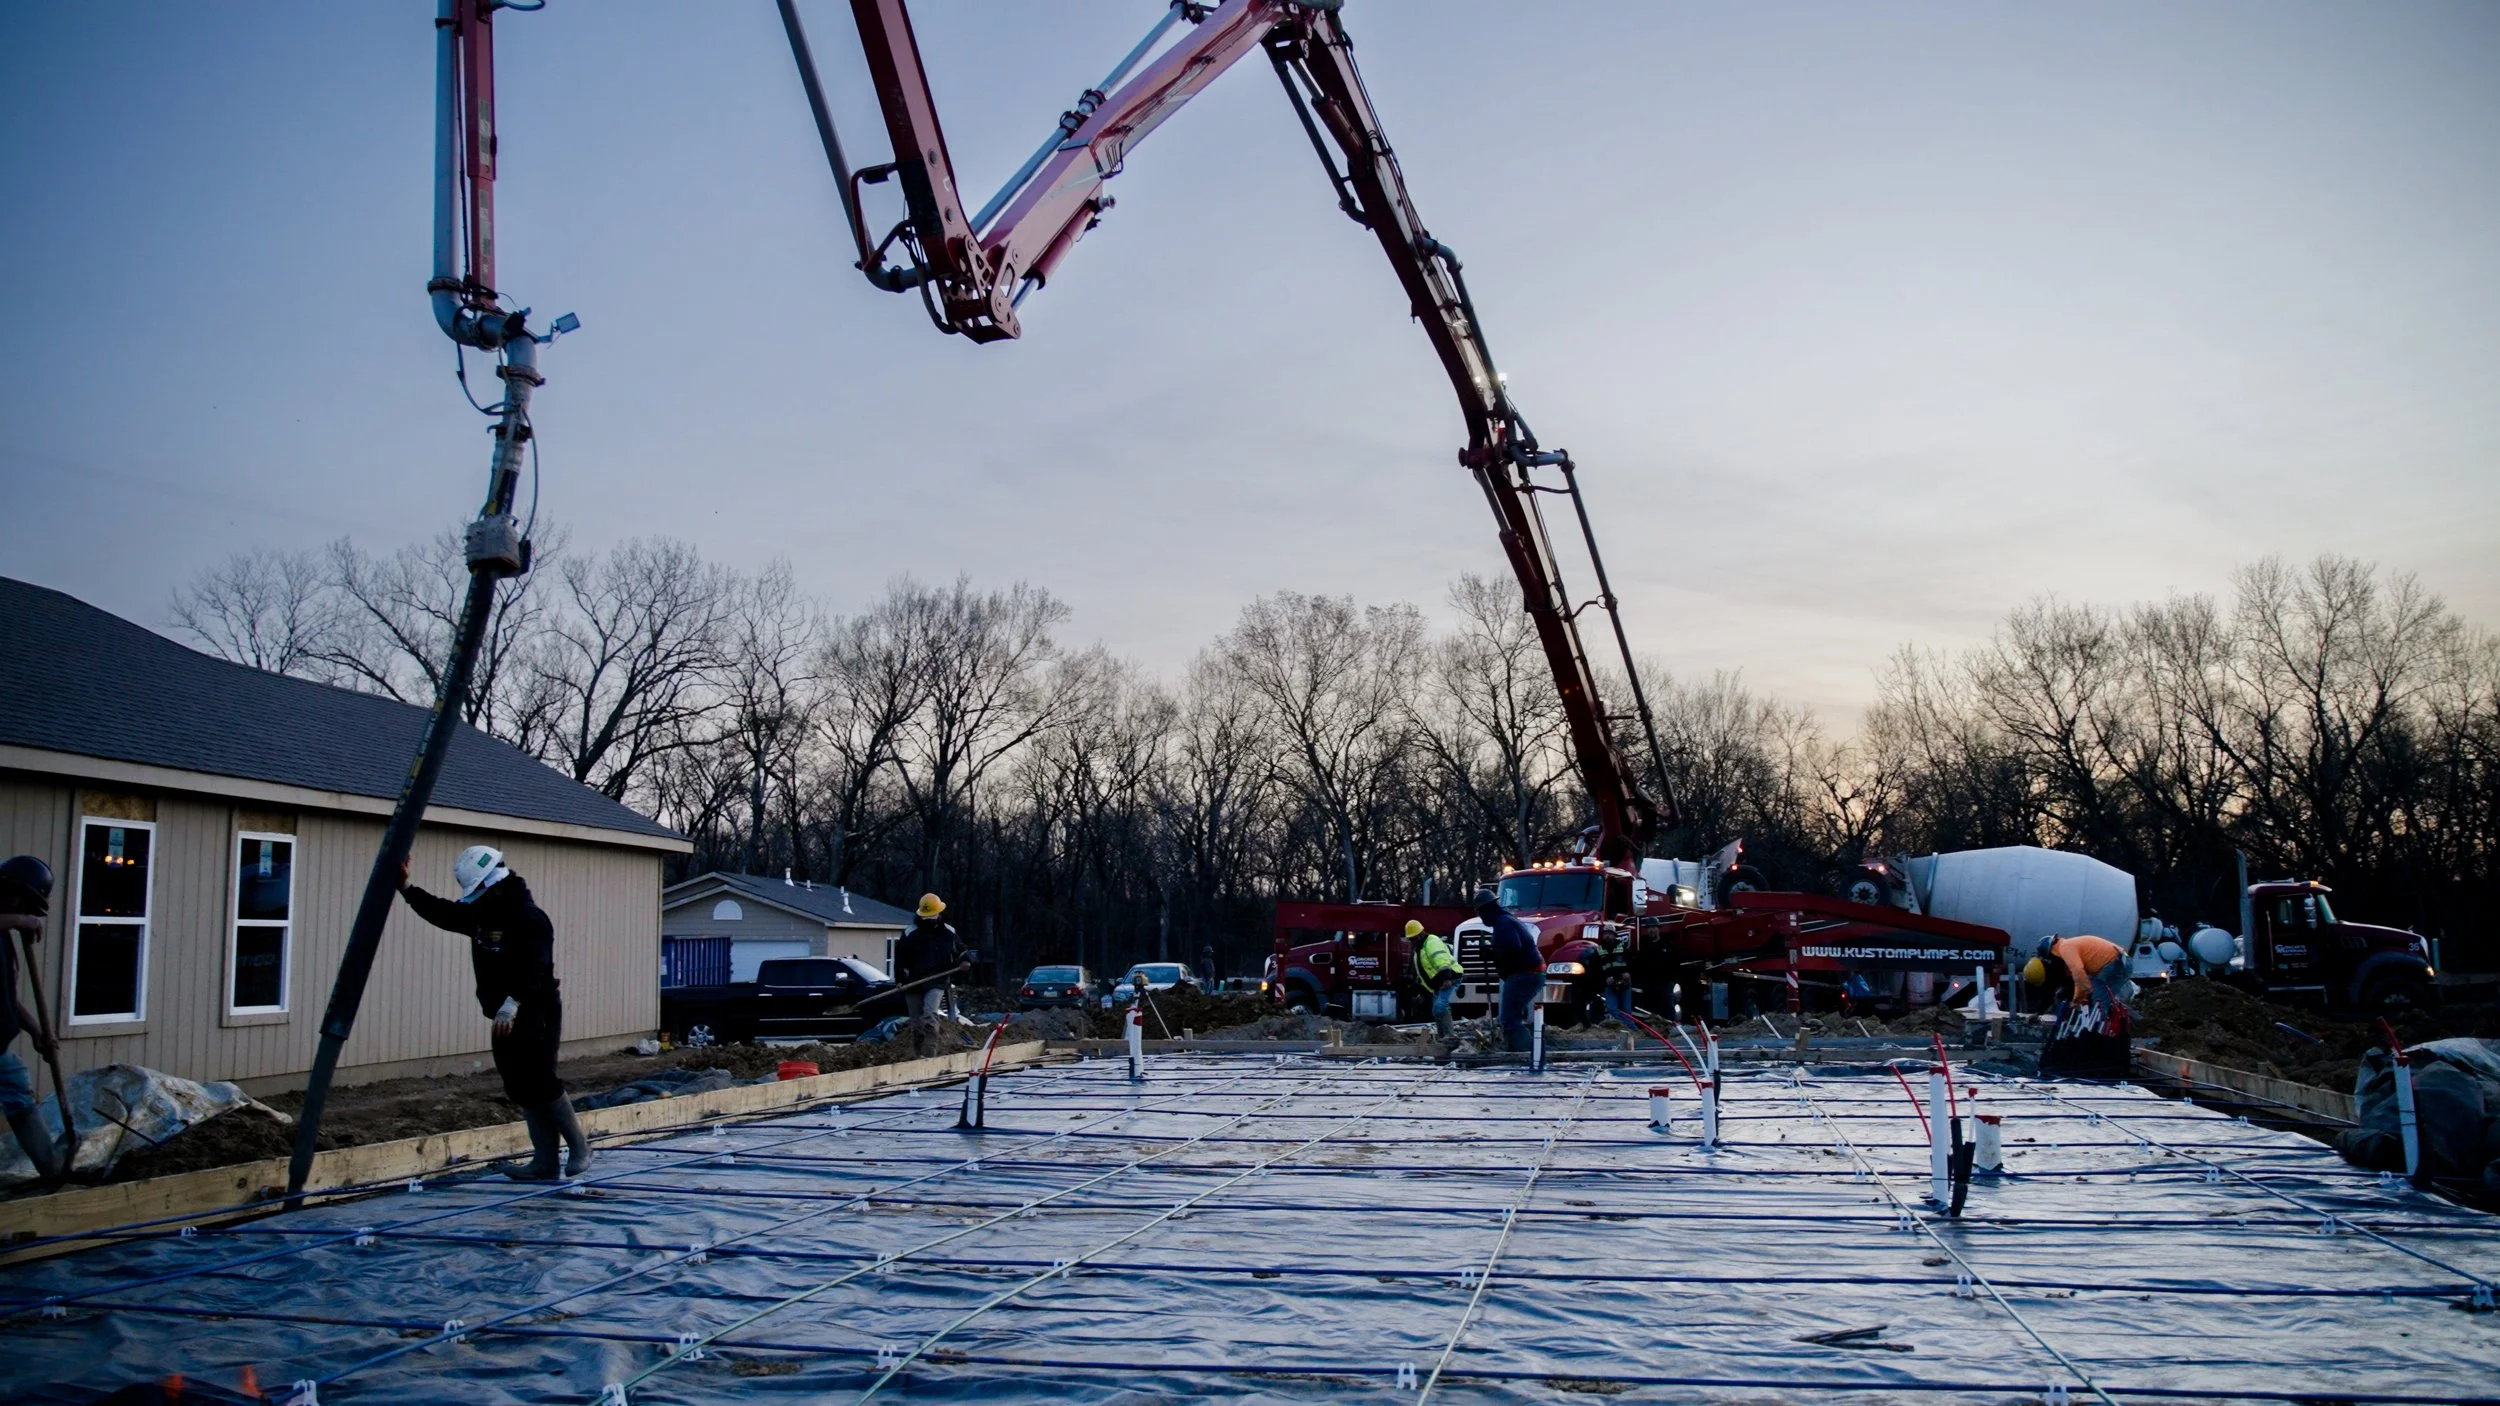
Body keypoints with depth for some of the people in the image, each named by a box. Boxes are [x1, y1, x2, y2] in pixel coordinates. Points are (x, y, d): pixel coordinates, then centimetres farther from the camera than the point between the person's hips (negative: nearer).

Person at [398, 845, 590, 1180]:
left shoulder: (529, 917, -19)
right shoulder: (480, 912, 9)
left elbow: (534, 967, -30)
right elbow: (443, 913, 20)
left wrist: (512, 1004, -40)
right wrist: (406, 887, 13)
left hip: (537, 1014, -9)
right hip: (506, 1018, 9)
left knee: (541, 1084, -9)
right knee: (521, 1089, 7)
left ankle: (578, 1147, 8)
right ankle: (545, 1162, 11)